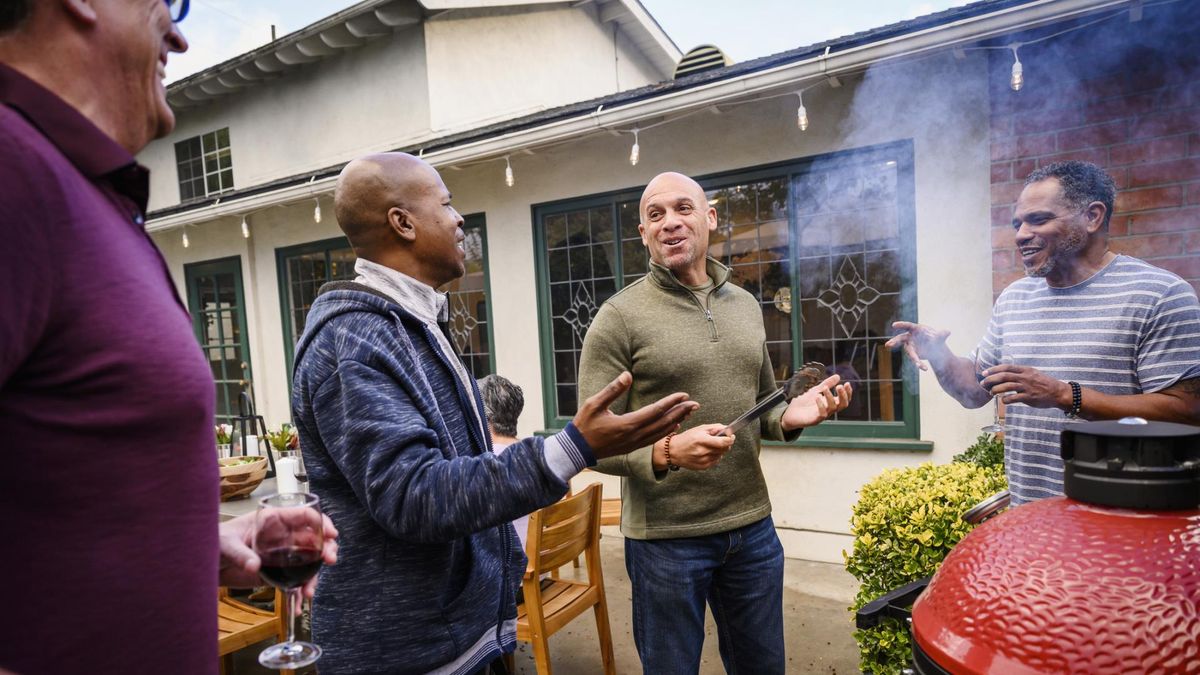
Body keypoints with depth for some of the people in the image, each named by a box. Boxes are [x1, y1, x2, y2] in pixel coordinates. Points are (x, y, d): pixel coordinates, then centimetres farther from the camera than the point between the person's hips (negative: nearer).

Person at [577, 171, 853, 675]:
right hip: (665, 537, -5)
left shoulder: (746, 306, 7)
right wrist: (665, 452, -30)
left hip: (752, 527, 5)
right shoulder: (619, 317, -11)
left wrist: (790, 416, -5)